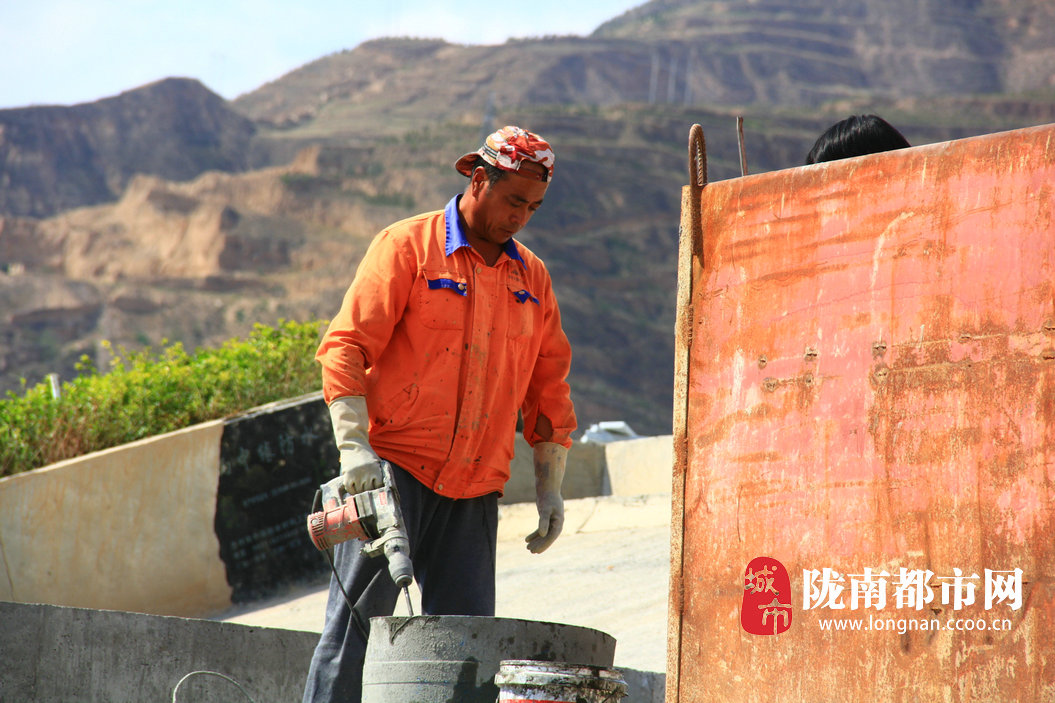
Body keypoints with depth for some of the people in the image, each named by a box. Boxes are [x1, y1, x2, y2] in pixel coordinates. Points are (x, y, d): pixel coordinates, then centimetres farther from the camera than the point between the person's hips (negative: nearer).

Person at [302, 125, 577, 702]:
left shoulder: (531, 277, 15)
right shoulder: (407, 246, -1)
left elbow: (549, 384, 21)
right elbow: (346, 346, -7)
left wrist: (550, 484, 15)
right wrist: (353, 445, -18)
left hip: (474, 492, 5)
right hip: (393, 471, -5)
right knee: (357, 626, -6)